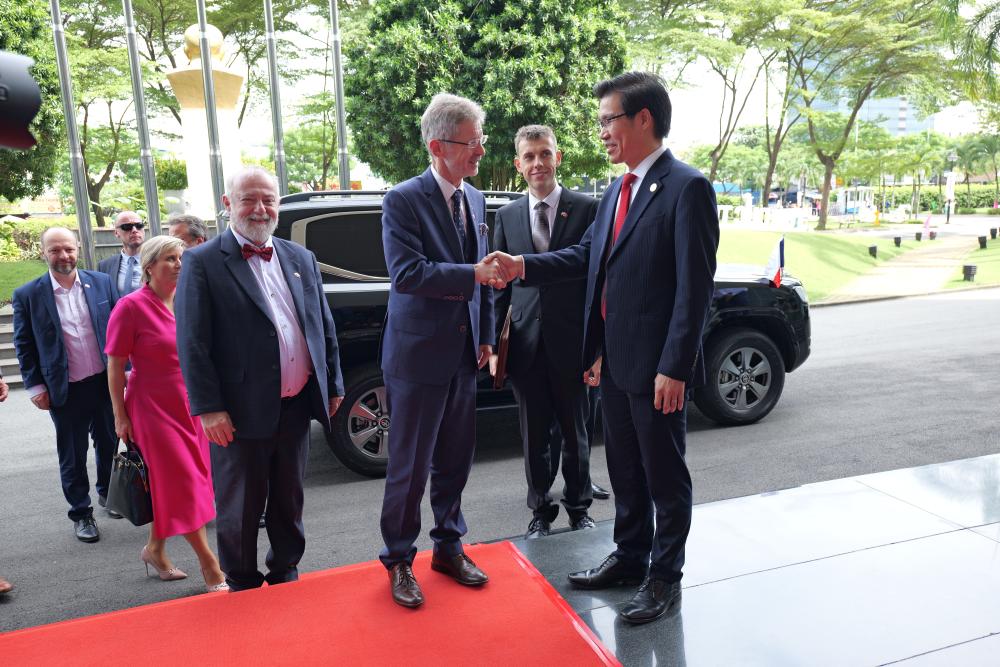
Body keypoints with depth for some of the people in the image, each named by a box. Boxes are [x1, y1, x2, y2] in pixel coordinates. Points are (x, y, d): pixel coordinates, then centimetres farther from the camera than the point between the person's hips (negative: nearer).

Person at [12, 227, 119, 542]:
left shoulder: (101, 282, -1)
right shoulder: (28, 295, -6)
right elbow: (24, 345, 0)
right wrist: (34, 386, -3)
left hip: (106, 382, 2)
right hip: (64, 391, -2)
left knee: (109, 443, 18)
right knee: (72, 455, 10)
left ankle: (108, 493, 40)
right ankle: (81, 514, 25)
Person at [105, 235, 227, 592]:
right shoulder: (131, 306, -11)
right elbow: (115, 365, -8)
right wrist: (120, 416, -9)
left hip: (189, 407, 6)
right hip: (153, 408, -5)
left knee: (168, 483, 15)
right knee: (184, 483, -3)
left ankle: (155, 549, 35)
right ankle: (211, 569, 6)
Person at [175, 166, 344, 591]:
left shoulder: (301, 258, 10)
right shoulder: (203, 263, -5)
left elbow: (324, 327, 13)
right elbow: (192, 343, -9)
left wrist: (333, 386, 10)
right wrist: (208, 409, -14)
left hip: (296, 407, 5)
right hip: (241, 412, -4)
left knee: (289, 502, 19)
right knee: (239, 511, 11)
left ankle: (285, 574, 37)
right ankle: (243, 588, 30)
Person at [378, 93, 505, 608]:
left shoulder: (474, 199, 11)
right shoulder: (403, 201, -11)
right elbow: (406, 273, -22)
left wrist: (486, 335, 10)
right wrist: (472, 274, -26)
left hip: (463, 354, 6)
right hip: (418, 354, -6)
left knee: (454, 461, 16)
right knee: (410, 467, 5)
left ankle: (448, 547, 33)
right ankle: (398, 560, 23)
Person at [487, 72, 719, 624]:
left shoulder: (686, 188, -14)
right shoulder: (617, 191, 13)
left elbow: (695, 286, -17)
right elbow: (586, 256, 15)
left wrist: (674, 368, -19)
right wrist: (524, 266, 2)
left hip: (657, 366, -8)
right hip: (614, 360, 8)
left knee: (664, 475, 9)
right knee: (624, 469, 20)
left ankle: (664, 577, 28)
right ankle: (629, 557, 39)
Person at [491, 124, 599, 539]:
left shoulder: (586, 208, -2)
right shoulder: (507, 216, 8)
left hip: (571, 342, -2)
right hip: (526, 344, 2)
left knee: (575, 433, 13)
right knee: (534, 436, 12)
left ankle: (578, 507, 32)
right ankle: (541, 511, 29)